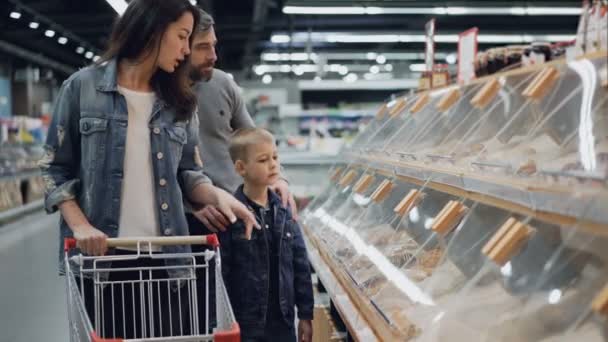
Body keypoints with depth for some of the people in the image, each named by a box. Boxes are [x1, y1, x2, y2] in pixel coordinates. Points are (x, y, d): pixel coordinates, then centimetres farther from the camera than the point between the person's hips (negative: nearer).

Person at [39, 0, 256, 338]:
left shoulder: (180, 101, 9)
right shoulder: (83, 87, -1)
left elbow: (188, 172, 9)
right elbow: (56, 169, 0)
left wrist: (218, 195, -12)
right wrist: (80, 225, -13)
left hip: (163, 257, 3)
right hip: (100, 255, -2)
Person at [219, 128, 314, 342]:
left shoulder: (284, 211, 4)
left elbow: (300, 264, 7)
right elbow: (222, 272, -10)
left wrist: (306, 315, 7)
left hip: (283, 319, 5)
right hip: (246, 323, -4)